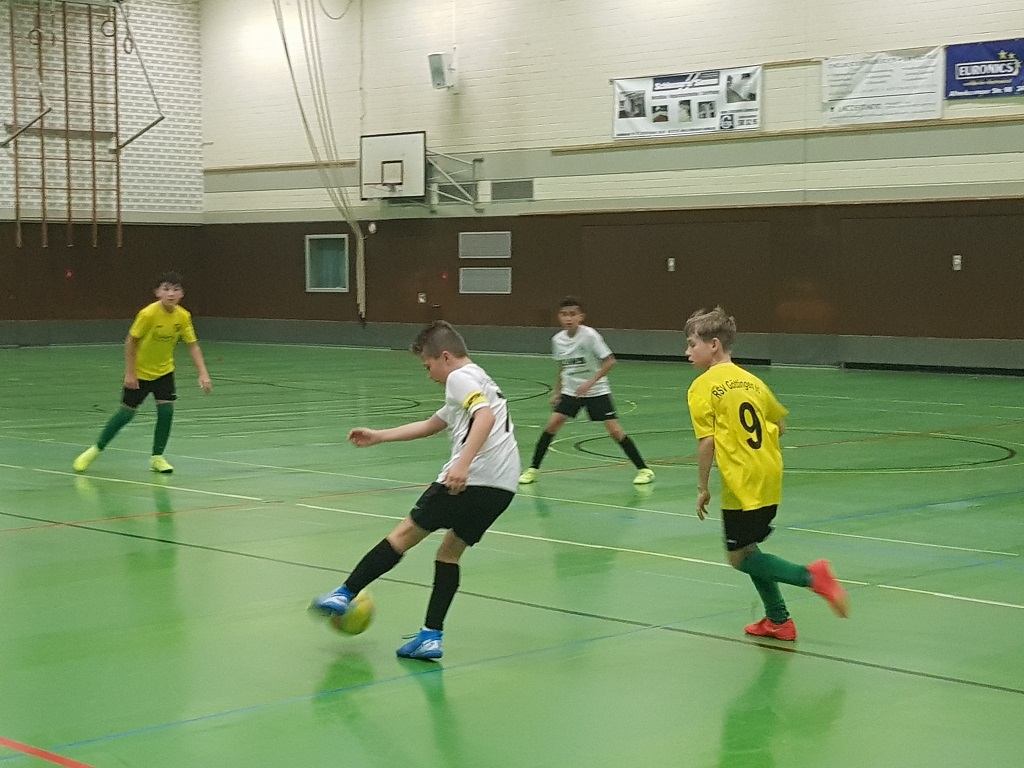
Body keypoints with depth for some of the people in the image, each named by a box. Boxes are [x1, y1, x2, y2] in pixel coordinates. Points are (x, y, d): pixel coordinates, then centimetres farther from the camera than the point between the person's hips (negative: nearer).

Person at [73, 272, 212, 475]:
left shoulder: (183, 317, -15)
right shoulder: (148, 314, -26)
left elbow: (193, 345, -10)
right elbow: (130, 341, -18)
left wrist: (203, 373, -20)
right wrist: (129, 373, -18)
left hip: (164, 371, 3)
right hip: (139, 372, -3)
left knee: (166, 410, -11)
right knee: (126, 412, 2)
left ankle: (157, 457, 6)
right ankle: (96, 449, 21)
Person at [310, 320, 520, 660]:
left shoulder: (460, 377, 0)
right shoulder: (478, 381, 30)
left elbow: (485, 416, -21)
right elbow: (430, 425, 40)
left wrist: (463, 463, -31)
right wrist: (378, 436, 43)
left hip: (471, 478, -9)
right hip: (501, 485, 9)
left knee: (406, 532, 0)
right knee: (450, 552, 15)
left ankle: (344, 594, 5)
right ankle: (431, 637, 8)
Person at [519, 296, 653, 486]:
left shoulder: (589, 335, -18)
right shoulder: (557, 340, -2)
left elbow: (609, 361, -18)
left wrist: (590, 383, -23)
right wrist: (557, 392, 12)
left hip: (597, 391, -4)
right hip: (571, 391, 4)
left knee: (615, 430, -11)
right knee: (552, 424, -9)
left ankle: (643, 469, 1)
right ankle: (533, 468, 3)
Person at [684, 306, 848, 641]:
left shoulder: (702, 387, -9)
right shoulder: (751, 380, 12)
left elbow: (707, 441, -15)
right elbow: (780, 424, 19)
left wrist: (703, 488, -7)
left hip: (741, 484, -8)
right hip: (770, 477, 8)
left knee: (740, 557, 4)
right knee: (747, 548, 20)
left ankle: (810, 576, -11)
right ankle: (778, 620, 22)